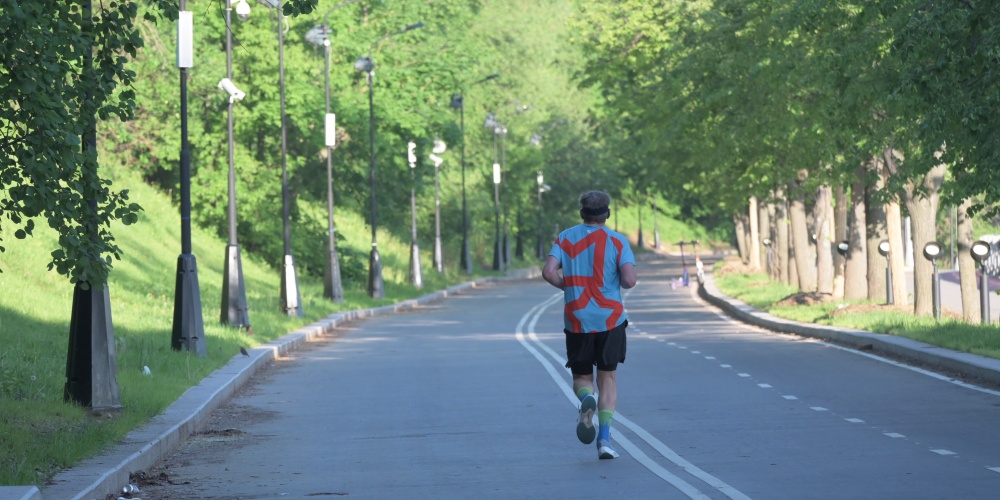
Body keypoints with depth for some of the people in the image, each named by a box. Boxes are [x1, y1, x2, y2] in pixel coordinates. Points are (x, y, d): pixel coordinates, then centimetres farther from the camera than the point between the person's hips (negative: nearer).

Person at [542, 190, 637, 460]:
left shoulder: (565, 238, 3)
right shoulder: (617, 241, -3)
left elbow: (549, 272, -9)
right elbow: (629, 280, -13)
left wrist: (569, 286, 9)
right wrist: (618, 282, 10)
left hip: (576, 321, 1)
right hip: (610, 319, -1)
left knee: (581, 377, 14)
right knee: (607, 377, 10)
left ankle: (587, 400, -22)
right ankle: (604, 439, -2)